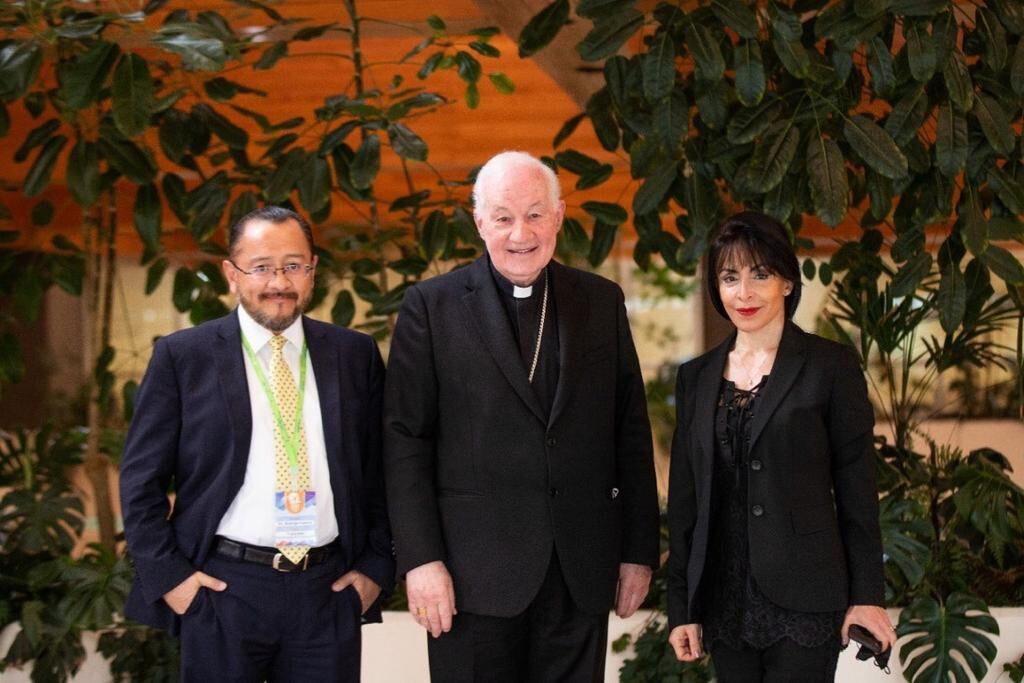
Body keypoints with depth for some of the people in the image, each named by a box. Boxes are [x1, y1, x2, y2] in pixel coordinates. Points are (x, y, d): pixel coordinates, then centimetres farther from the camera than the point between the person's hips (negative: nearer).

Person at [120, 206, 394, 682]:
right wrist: (169, 575, -5)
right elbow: (141, 478, 1)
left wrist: (376, 566, 4)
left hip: (329, 591, 2)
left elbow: (379, 470, 11)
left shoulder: (356, 355, 7)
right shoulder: (182, 357, 0)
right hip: (222, 590, -2)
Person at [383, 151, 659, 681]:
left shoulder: (602, 302, 9)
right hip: (475, 571, -2)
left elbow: (631, 433, 10)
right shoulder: (431, 307, 0)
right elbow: (405, 440, -3)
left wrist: (639, 549, 7)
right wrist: (420, 558, -10)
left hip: (580, 572, 3)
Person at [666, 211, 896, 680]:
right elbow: (684, 497, 10)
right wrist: (681, 607, 7)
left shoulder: (830, 366, -2)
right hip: (725, 601, 4)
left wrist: (867, 594, -6)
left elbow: (857, 487, -2)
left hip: (802, 599, -4)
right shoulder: (697, 378, 10)